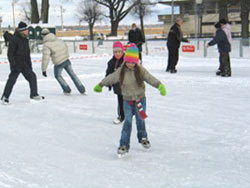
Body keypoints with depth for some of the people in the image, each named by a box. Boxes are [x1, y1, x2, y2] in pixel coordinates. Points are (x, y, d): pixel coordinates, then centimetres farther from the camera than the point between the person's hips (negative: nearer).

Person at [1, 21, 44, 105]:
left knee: (32, 76, 6)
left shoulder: (25, 40, 11)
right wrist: (13, 65, -22)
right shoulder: (14, 40, -15)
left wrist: (29, 64, 19)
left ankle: (34, 95, 16)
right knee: (12, 80, -7)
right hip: (16, 65, -8)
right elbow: (10, 54, -17)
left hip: (24, 65, 8)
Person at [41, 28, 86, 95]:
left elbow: (45, 58, -18)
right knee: (72, 74, 17)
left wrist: (44, 69, -14)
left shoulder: (46, 45, -12)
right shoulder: (58, 40, 6)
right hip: (66, 60, 5)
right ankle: (82, 90, 19)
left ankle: (67, 90, 22)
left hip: (59, 63, -5)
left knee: (58, 75, 21)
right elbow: (65, 46, 20)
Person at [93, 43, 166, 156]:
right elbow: (110, 78, 8)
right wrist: (100, 85, 19)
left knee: (140, 120, 12)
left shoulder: (140, 70, -8)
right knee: (127, 122, -9)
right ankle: (124, 145, -5)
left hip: (140, 99, 0)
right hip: (127, 101, 0)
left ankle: (143, 138, 39)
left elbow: (150, 78, -13)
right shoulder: (121, 72, -5)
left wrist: (160, 85, -29)